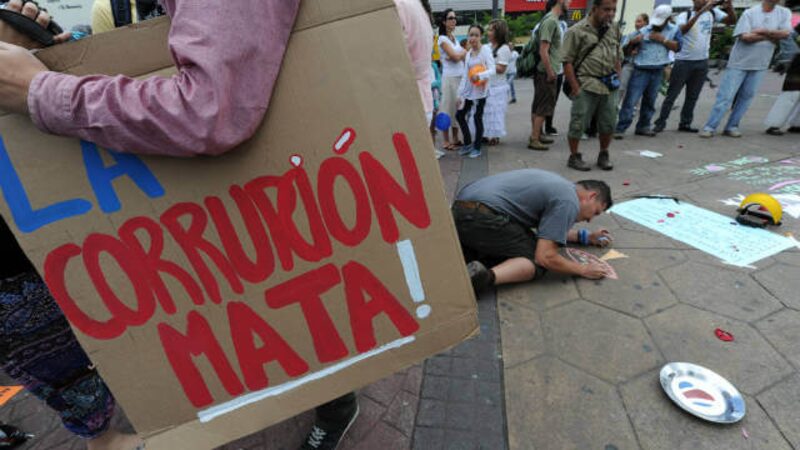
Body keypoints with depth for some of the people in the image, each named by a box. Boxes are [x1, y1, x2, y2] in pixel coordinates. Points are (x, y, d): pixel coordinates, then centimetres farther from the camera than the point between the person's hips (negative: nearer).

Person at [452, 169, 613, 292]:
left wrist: (586, 236, 37)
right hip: (482, 217, -10)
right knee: (537, 262, 0)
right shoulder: (569, 202, -4)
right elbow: (545, 257, -11)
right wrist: (583, 270, 4)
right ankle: (485, 277, -25)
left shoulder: (560, 185, 25)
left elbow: (548, 230, 39)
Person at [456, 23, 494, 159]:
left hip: (480, 90, -6)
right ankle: (468, 143, 21)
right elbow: (465, 75, 11)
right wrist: (460, 93, 7)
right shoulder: (468, 53, 12)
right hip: (468, 89, 6)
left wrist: (480, 75, -32)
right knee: (460, 115, 5)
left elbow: (492, 69, -14)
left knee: (477, 117, -3)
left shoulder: (485, 50, -5)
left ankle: (477, 148, 11)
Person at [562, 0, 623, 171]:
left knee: (608, 123, 10)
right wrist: (575, 88, -12)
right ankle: (574, 157, 14)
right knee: (578, 123, -1)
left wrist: (617, 80, 10)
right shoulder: (577, 31, -6)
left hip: (609, 86, 6)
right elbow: (568, 62, -9)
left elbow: (618, 57, 19)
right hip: (586, 86, -5)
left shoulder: (614, 29, 11)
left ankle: (603, 155, 26)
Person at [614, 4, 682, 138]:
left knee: (650, 101, 11)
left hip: (657, 71, 4)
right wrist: (632, 42, -23)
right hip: (641, 70, -3)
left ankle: (643, 126, 20)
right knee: (630, 100, -11)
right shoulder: (643, 31, -1)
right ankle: (620, 128, -11)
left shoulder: (674, 30, 7)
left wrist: (662, 39, -11)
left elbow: (677, 47, -2)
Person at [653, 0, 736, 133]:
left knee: (693, 96, 8)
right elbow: (683, 30, -26)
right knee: (672, 94, -1)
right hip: (683, 61, -4)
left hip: (702, 62, 5)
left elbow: (732, 20, -1)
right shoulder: (684, 15, -6)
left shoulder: (713, 12, 6)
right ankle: (661, 122, 5)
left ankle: (685, 123, 14)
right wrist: (700, 12, -32)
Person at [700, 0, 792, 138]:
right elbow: (745, 37, -16)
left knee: (746, 97, 5)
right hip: (739, 63, -5)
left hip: (759, 65, 5)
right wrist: (771, 36, -8)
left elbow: (785, 33, -6)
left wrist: (762, 31, -15)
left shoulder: (785, 13, 6)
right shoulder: (750, 13, -7)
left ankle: (731, 127, 10)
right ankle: (709, 127, -5)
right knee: (725, 96, -7)